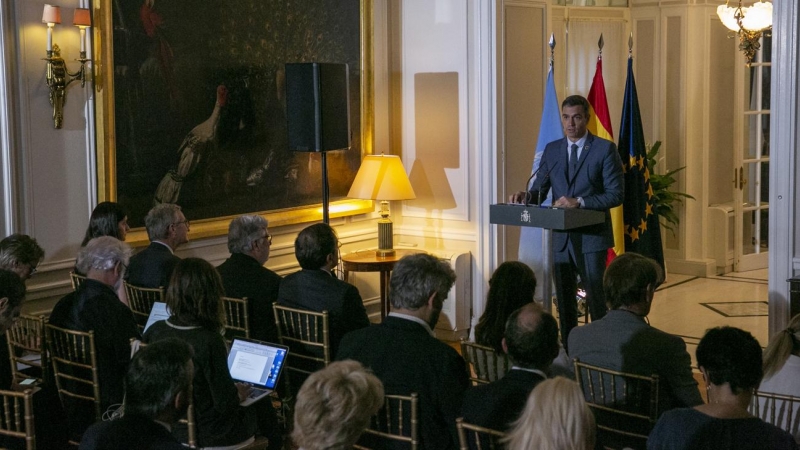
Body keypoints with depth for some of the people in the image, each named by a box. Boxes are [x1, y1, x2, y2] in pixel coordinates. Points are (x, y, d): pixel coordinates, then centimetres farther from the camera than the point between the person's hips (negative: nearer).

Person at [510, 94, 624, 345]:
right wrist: (527, 195, -15)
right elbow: (540, 188, 8)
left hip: (591, 237, -5)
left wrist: (580, 201, -22)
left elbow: (616, 194, -10)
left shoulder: (605, 149, -5)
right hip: (561, 237, 5)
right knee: (564, 302, 13)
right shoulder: (552, 150, 9)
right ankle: (568, 351, 25)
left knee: (596, 300, -2)